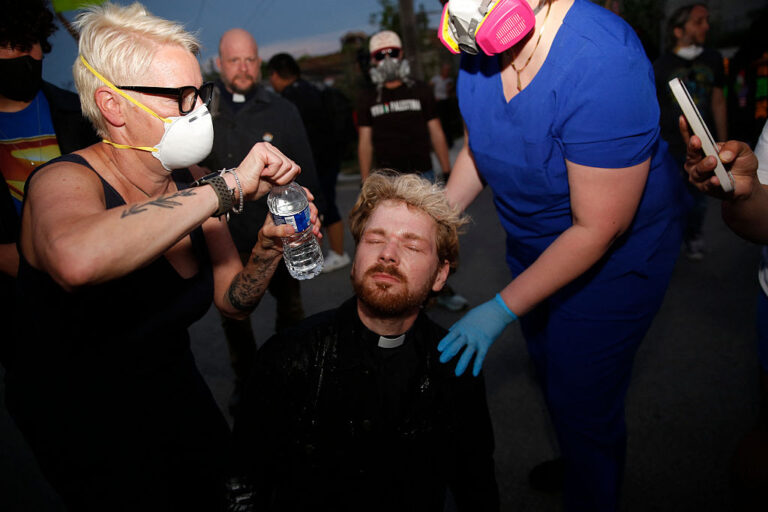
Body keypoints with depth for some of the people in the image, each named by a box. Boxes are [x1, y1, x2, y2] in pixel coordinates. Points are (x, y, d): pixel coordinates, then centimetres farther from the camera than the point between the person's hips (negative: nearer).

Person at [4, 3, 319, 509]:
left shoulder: (189, 186, -8)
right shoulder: (65, 181, -25)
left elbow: (234, 301, -2)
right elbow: (76, 260, -51)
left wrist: (269, 246, -22)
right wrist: (229, 187, -42)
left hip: (177, 391, 5)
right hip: (84, 425, -5)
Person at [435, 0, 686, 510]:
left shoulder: (602, 61, -34)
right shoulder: (479, 50, -11)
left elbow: (598, 228, -31)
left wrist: (501, 310, -27)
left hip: (613, 257, -7)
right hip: (533, 246, 8)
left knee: (583, 402, 3)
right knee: (550, 370, 26)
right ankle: (575, 460, 56)